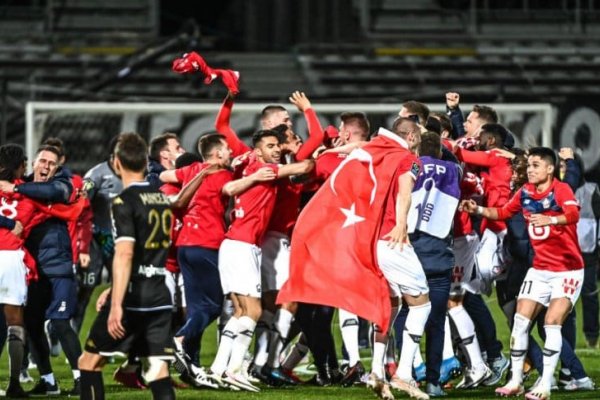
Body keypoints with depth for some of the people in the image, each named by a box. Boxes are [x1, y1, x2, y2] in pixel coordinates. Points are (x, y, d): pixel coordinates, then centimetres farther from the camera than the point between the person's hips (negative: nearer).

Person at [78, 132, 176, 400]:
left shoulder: (124, 202, -11)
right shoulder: (162, 199, 13)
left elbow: (124, 254, -21)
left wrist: (116, 304, -24)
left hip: (131, 298, -6)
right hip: (160, 297, 6)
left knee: (90, 362, 7)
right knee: (158, 369, 1)